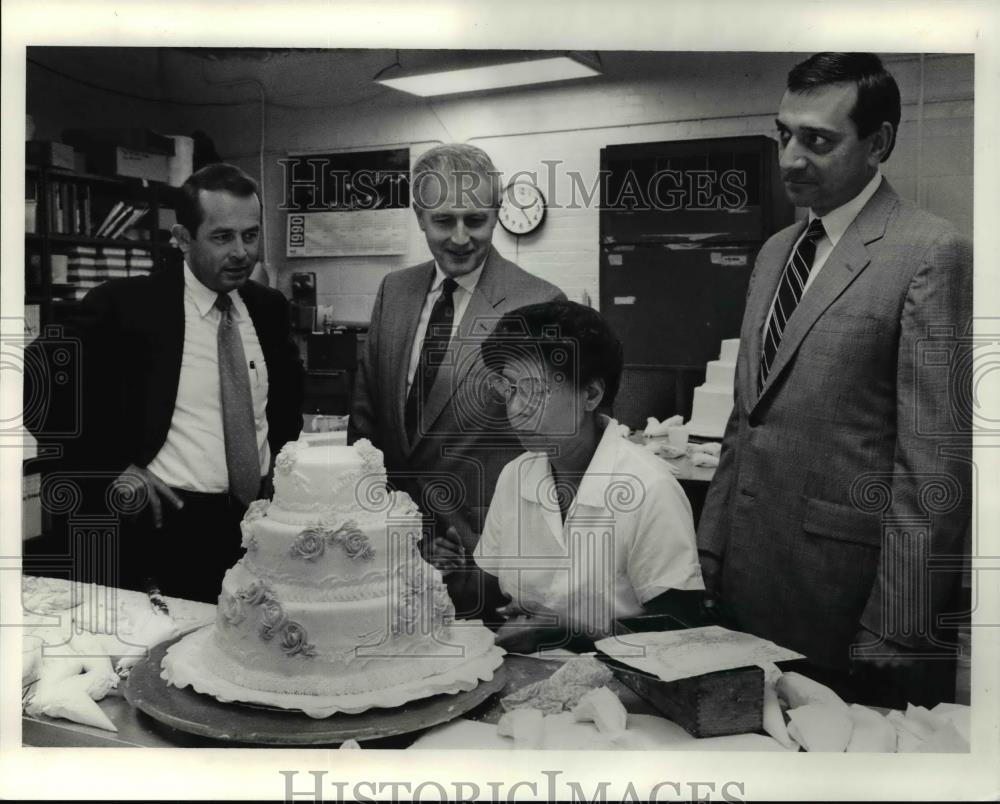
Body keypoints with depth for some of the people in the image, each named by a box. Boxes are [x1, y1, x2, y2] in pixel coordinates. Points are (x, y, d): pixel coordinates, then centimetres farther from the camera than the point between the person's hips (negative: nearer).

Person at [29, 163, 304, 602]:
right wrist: (116, 468, -9)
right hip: (170, 525, -4)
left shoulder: (269, 307, 5)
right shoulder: (123, 304, -10)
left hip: (264, 520, 4)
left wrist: (282, 462, 9)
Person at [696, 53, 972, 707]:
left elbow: (935, 460, -15)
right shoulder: (776, 252, 13)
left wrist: (897, 631, -15)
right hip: (751, 588, 7)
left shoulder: (933, 253, -11)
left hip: (845, 597, -7)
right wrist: (710, 552, 12)